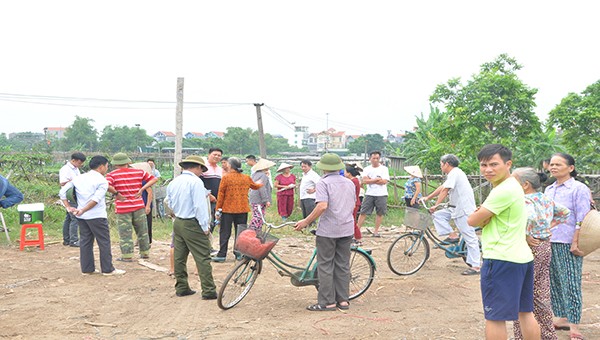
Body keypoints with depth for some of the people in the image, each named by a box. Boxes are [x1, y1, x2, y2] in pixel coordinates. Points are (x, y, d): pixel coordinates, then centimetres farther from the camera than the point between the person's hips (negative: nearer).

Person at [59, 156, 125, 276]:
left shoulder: (78, 178, 11)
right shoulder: (102, 181, -8)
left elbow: (62, 192, 8)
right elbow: (96, 199, -20)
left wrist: (68, 207, 6)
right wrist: (82, 210, -19)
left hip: (81, 217, 6)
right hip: (97, 216, -6)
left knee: (85, 242, 12)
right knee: (104, 242, 2)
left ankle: (87, 269, 16)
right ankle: (108, 269, 5)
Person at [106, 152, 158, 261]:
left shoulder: (112, 174, -6)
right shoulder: (139, 172, 5)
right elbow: (154, 179, 6)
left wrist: (116, 193, -11)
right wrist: (142, 189, 0)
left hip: (122, 208, -3)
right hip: (139, 206, 3)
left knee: (125, 233, 4)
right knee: (142, 231, 15)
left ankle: (127, 256, 5)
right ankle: (145, 253, 23)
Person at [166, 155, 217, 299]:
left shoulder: (173, 183, 10)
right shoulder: (195, 182, -14)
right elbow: (200, 206, -17)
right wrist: (205, 226, -12)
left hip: (177, 222, 8)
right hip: (192, 225, -8)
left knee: (179, 257, 13)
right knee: (203, 258, -5)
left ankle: (181, 288, 20)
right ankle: (208, 291, -4)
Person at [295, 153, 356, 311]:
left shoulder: (323, 183, -11)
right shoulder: (350, 183, 11)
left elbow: (322, 206, -23)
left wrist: (306, 221, -16)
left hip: (328, 230, -6)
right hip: (347, 229, 6)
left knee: (325, 266, 1)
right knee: (343, 265, 12)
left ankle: (327, 302, 3)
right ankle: (343, 300, 15)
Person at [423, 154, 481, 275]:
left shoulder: (454, 173, -12)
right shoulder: (454, 173, 20)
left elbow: (444, 191, -16)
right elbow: (441, 188, 24)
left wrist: (435, 205, -13)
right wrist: (427, 198, 24)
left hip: (464, 210, -11)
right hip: (456, 208, 11)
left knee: (470, 238, -8)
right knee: (438, 215, 4)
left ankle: (476, 266, -6)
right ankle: (452, 235, 2)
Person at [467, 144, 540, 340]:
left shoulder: (503, 191, -18)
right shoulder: (514, 186, 14)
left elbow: (472, 221, -16)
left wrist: (481, 216, 4)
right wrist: (485, 216, -7)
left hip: (502, 260, -10)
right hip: (523, 257, 10)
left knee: (494, 317, -2)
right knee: (525, 312, 17)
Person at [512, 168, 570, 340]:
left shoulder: (525, 201, -19)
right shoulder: (546, 199, 8)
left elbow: (528, 218, -40)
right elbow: (565, 212, 23)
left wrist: (526, 236, -26)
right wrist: (550, 226, 15)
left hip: (529, 249, -9)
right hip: (546, 247, 9)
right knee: (541, 294, 17)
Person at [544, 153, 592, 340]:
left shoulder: (579, 189, -7)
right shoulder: (549, 190, 13)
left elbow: (582, 220, -12)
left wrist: (576, 243, -18)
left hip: (568, 244, -7)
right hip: (549, 243, 7)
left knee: (571, 284, -3)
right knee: (554, 282, 12)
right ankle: (562, 318, 25)